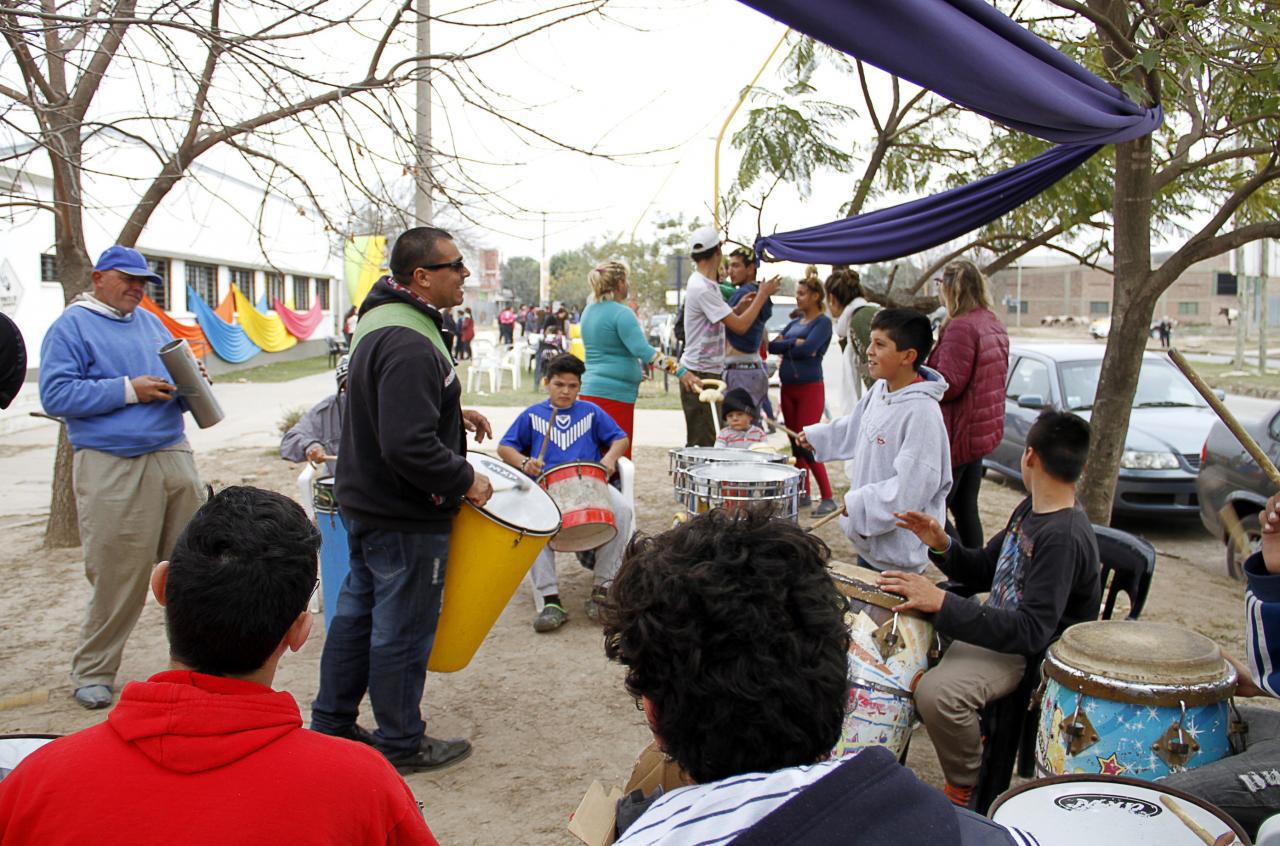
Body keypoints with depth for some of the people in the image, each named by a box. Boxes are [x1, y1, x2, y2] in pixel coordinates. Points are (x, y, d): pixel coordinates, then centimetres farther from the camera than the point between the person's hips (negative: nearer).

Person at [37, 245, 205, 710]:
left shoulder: (151, 323, 20)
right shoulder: (71, 326, 1)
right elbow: (55, 394, -9)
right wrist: (128, 390, -14)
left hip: (174, 457, 6)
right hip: (114, 470, -6)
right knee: (118, 577, -2)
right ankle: (92, 673, 15)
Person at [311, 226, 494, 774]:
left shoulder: (381, 318, 9)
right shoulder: (410, 344, -27)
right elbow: (408, 447, -33)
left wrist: (452, 414, 13)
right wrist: (466, 479, -19)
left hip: (364, 501, 11)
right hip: (405, 517, -11)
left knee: (358, 611, 20)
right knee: (403, 631, 5)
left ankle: (331, 725, 35)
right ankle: (400, 744, 21)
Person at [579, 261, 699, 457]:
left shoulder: (589, 312, 13)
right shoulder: (622, 314, -13)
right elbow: (644, 350, -24)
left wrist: (636, 370, 35)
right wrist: (680, 371, -26)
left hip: (590, 391, 9)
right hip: (614, 395, -9)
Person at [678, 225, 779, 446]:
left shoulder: (707, 283, 12)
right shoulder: (702, 289, -20)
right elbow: (740, 326, -18)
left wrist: (739, 307, 4)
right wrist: (762, 295, -7)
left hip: (711, 370, 10)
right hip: (698, 372, -10)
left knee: (705, 441, 12)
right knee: (700, 444, -7)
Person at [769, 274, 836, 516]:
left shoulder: (822, 322, -5)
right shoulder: (794, 322, 15)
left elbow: (808, 348, -20)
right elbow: (772, 345, 3)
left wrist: (784, 346, -4)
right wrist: (795, 344, -11)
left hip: (810, 389, -7)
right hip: (788, 388, 7)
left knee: (806, 444, -11)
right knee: (795, 444, 9)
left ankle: (827, 498, -3)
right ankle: (803, 494, 17)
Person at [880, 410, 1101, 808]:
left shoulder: (1064, 537, -26)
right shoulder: (1031, 509, 5)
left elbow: (1031, 632, -32)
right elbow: (984, 571, 14)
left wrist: (943, 603, -37)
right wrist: (943, 546, -6)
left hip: (1033, 655, -10)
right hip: (998, 624, 10)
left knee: (937, 692, -32)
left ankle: (965, 793, -4)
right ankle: (969, 732, 22)